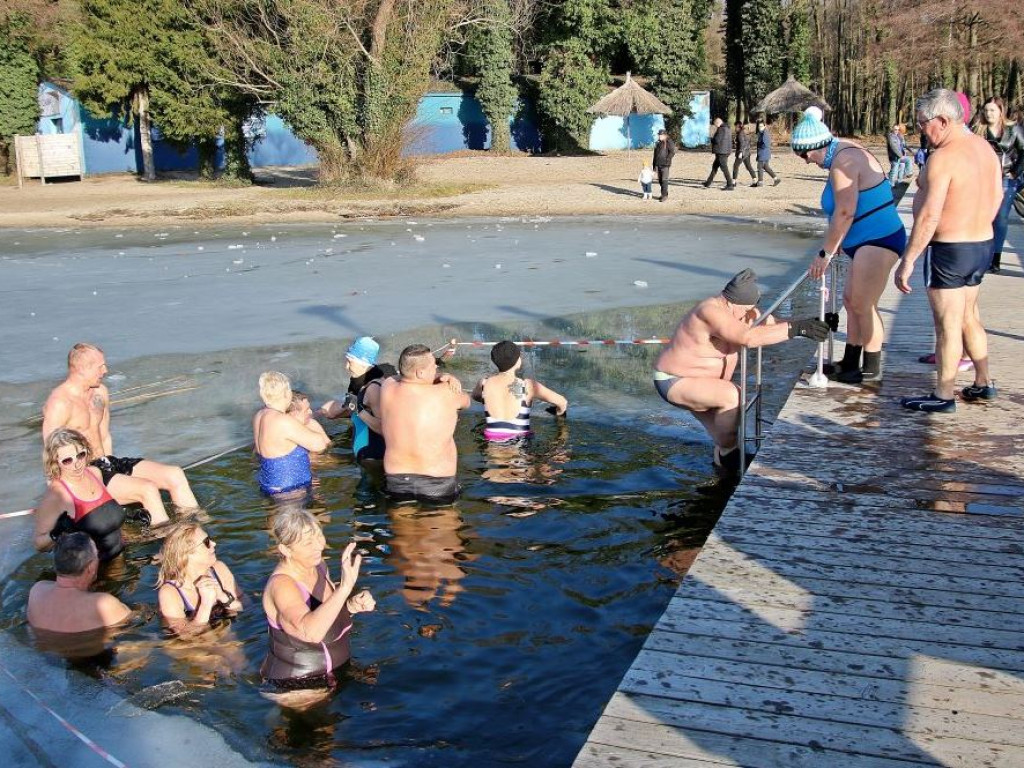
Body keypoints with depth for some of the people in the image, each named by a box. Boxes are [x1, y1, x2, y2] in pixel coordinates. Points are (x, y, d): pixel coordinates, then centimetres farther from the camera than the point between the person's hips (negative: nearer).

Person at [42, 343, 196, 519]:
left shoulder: (100, 392, 11)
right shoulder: (60, 403, -15)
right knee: (148, 488, -28)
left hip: (105, 463, 9)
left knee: (176, 475, -6)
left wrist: (109, 464, 8)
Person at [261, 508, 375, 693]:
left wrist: (352, 605, -8)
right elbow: (311, 632, -47)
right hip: (297, 684, -7)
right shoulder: (281, 585, -29)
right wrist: (345, 587, -52)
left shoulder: (318, 566, -4)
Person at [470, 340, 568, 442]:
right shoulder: (528, 385, -9)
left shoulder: (484, 384, -1)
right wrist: (558, 413, 20)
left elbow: (474, 396, 24)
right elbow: (562, 402, -3)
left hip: (491, 441, 4)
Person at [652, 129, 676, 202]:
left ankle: (665, 195, -7)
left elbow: (672, 152, -13)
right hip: (658, 164, 7)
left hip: (665, 165, -7)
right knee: (660, 180, 10)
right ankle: (663, 194, 20)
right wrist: (654, 164, 19)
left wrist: (667, 160, -19)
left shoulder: (669, 143, -6)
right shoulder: (658, 143, 16)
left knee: (664, 180, -10)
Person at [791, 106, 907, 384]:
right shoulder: (845, 153, 13)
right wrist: (833, 246, 15)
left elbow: (845, 212, -22)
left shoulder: (843, 162, -18)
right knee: (851, 299, 15)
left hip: (877, 241, -11)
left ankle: (872, 369, 10)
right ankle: (850, 363, 25)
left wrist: (825, 253, -16)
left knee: (862, 305, -3)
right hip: (869, 241, 11)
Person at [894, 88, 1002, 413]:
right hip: (983, 244, 9)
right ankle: (983, 383, 30)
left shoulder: (943, 158, -21)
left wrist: (907, 261, -22)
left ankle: (943, 397, 9)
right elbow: (996, 197, 16)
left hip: (949, 250, -9)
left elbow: (929, 215, -25)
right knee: (968, 317, 21)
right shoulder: (985, 148, 7)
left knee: (947, 325, 0)